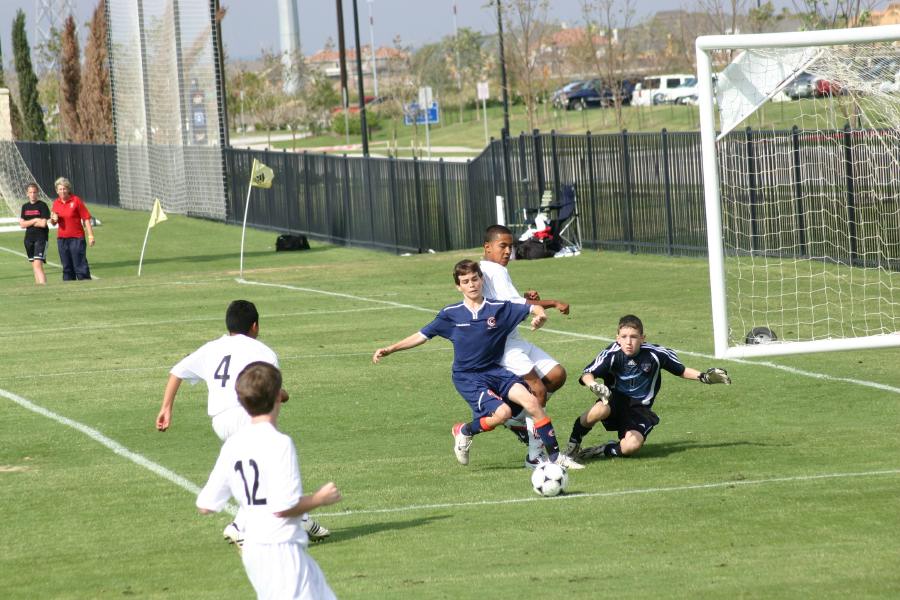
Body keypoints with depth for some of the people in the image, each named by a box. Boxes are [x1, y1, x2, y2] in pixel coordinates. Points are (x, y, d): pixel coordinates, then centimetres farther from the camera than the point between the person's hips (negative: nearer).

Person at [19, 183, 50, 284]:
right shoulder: (25, 207, 11)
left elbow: (43, 223, -13)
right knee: (34, 266, 9)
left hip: (41, 238, -6)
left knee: (38, 264, -18)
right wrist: (35, 220, -8)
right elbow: (22, 224, 4)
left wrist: (28, 223, -3)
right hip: (29, 238, 6)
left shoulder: (42, 205, -5)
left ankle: (43, 285, -23)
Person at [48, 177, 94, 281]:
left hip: (76, 238, -5)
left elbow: (86, 218, -6)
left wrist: (90, 235, -12)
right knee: (67, 267, 9)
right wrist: (53, 219, -6)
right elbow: (53, 223, 19)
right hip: (62, 238, 5)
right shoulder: (56, 203, 9)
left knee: (80, 266, -7)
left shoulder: (76, 200, -5)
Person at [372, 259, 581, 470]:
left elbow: (533, 308, 2)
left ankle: (554, 455, -12)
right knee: (502, 412, -26)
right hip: (467, 378, -2)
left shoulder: (499, 309, -1)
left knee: (531, 401, -21)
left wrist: (540, 316, -22)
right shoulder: (451, 314, -1)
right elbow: (422, 336, 6)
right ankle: (464, 432, 4)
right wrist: (389, 349, 1)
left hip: (495, 371, 2)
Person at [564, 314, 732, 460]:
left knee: (632, 445, -31)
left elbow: (681, 370, 4)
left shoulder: (655, 354, -13)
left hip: (639, 408, 0)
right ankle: (573, 443, -10)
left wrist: (703, 377, -7)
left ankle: (603, 451, 2)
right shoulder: (612, 354, -16)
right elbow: (587, 374, -22)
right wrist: (593, 385, -45)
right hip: (616, 399, 0)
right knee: (600, 410, -39)